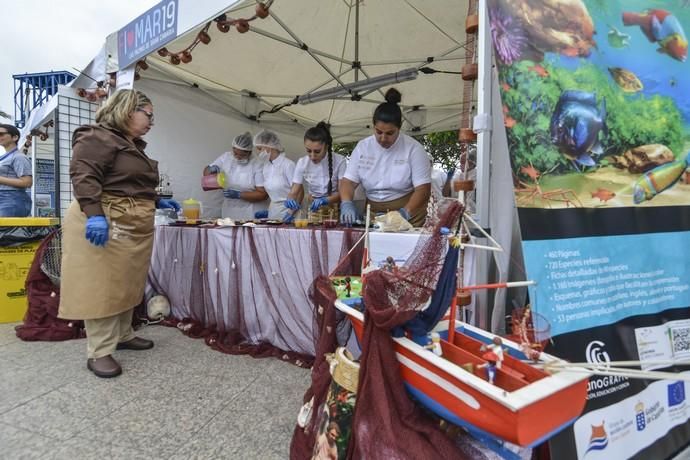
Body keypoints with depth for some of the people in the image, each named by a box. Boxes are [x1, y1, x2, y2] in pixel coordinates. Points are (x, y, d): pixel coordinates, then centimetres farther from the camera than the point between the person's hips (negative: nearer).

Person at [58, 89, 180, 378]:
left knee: (127, 284, 14)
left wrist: (156, 203, 22)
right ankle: (99, 352, 3)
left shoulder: (133, 145, 23)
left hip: (134, 226, 10)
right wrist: (94, 213, -29)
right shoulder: (98, 137, -7)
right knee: (102, 287, -6)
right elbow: (83, 176, -20)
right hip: (105, 224, -10)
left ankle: (123, 335, 27)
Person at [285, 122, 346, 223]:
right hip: (312, 210, 2)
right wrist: (291, 201, -24)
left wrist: (324, 200, -29)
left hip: (335, 210, -2)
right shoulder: (302, 162, -3)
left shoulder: (339, 161, -11)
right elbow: (294, 192, -2)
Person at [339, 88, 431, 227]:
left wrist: (405, 212, -24)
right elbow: (348, 181, 2)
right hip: (372, 214, 3)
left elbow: (423, 188, -9)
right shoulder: (362, 147, 4)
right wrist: (346, 203, -17)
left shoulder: (413, 148, -6)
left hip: (408, 217, -2)